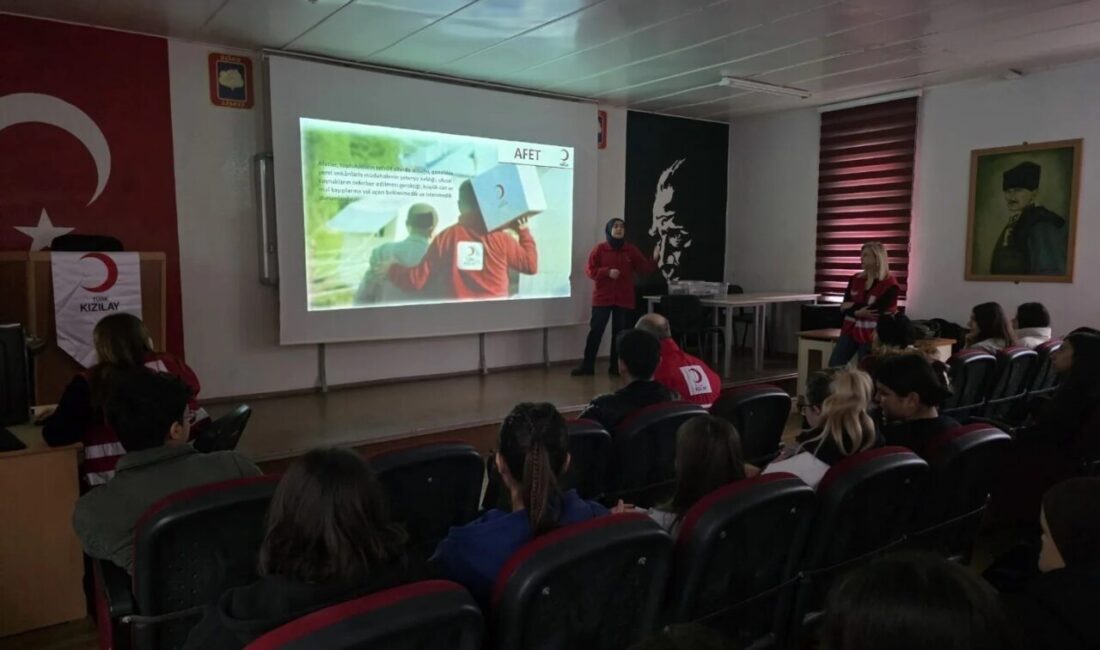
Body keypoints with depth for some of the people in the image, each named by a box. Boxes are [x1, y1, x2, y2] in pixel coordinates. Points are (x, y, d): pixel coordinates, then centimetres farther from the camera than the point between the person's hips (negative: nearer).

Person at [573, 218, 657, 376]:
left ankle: (615, 366, 15)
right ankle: (587, 365, 5)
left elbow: (643, 269, 4)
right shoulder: (600, 249, -2)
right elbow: (589, 270, -4)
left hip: (624, 299, 2)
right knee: (595, 331, -2)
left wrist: (653, 261, -14)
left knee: (619, 333, 6)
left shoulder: (631, 250, 5)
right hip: (602, 298, -2)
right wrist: (607, 272, -17)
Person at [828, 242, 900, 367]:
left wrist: (853, 306, -7)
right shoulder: (855, 279, 7)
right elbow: (844, 307, 1)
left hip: (871, 336, -5)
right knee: (832, 367, 0)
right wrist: (858, 312, -17)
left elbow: (878, 311, -16)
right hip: (850, 331, 5)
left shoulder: (890, 285, -9)